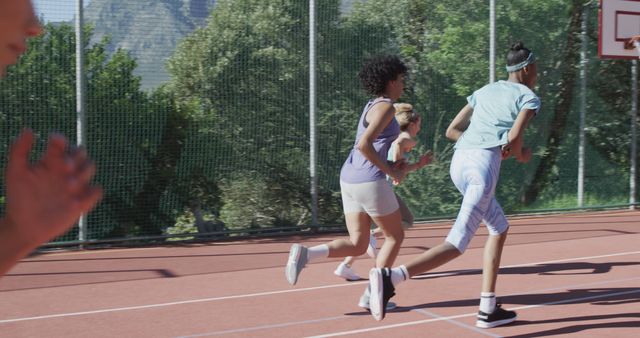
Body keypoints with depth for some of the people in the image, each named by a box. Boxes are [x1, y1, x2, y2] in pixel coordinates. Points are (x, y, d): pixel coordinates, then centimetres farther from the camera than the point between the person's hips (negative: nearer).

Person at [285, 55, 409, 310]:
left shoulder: (372, 106, 19)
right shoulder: (385, 107, -11)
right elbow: (364, 145, -23)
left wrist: (398, 167, 12)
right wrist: (391, 172, -16)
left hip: (349, 178, 9)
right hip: (370, 181, -9)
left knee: (357, 245, 8)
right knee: (395, 236, 10)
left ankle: (305, 254, -13)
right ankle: (372, 295, 8)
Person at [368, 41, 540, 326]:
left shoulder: (485, 91, 27)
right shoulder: (529, 97, 8)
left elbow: (451, 131, 22)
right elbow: (514, 137, -9)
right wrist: (520, 154, 14)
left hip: (459, 162, 8)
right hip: (483, 163, -8)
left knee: (500, 228, 23)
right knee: (457, 243, -14)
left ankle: (488, 310, 20)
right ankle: (390, 277, -36)